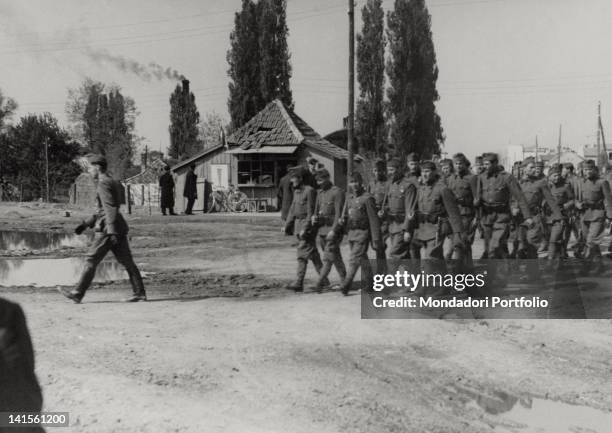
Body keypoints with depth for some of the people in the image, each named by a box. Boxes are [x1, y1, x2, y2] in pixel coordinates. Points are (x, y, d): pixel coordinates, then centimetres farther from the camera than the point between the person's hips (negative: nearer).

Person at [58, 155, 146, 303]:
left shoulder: (103, 183, -10)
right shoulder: (113, 182, 20)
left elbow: (110, 209, -20)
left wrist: (111, 232, -27)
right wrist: (86, 224, 26)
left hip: (108, 229, -9)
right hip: (119, 228, 9)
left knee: (91, 261, -2)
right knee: (127, 262, 7)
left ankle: (77, 294, 3)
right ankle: (139, 292, 4)